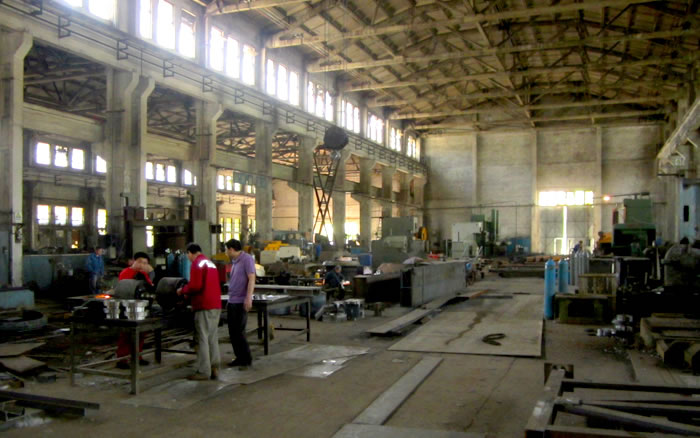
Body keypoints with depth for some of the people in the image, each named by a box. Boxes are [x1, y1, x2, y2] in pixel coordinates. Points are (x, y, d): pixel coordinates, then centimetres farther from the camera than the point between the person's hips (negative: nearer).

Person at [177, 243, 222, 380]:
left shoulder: (197, 264, -9)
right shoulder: (211, 263, 18)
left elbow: (195, 286, -17)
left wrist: (183, 290, 0)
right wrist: (189, 292, 24)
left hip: (204, 306, -8)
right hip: (216, 305, 8)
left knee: (202, 339, -3)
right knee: (213, 338, 12)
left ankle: (203, 371, 0)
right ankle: (214, 368, 14)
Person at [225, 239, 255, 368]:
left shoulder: (247, 259, -10)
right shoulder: (234, 262, 16)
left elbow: (251, 279, -16)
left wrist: (248, 298, -23)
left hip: (241, 302, -9)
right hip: (232, 301, 9)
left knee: (238, 332, -4)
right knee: (233, 332, 11)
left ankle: (246, 359, 6)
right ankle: (239, 357, 20)